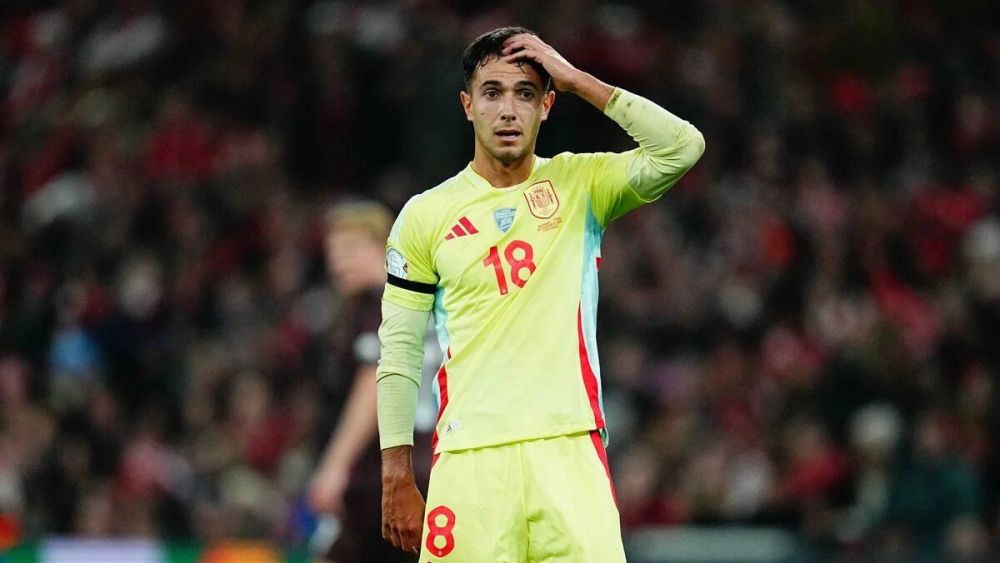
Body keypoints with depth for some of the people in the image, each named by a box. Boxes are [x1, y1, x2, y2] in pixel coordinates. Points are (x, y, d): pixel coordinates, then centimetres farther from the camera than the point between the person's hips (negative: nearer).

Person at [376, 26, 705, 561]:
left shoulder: (581, 186, 8)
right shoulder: (424, 216, 8)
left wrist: (578, 80, -7)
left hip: (571, 455, 0)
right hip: (468, 460, 0)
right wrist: (397, 481, 3)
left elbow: (682, 147, -9)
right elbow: (399, 356, 9)